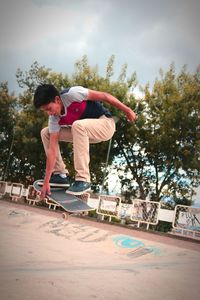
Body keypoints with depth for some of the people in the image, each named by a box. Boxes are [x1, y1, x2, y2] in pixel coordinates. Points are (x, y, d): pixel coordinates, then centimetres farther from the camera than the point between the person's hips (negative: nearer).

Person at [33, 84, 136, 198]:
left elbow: (104, 96, -20)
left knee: (78, 125, -37)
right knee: (46, 133, 0)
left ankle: (83, 180, -32)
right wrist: (46, 181, -17)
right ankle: (61, 174, 4)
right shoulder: (54, 119, -11)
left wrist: (127, 110, -16)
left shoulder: (72, 94, -27)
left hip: (106, 124, -7)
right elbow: (52, 148, -13)